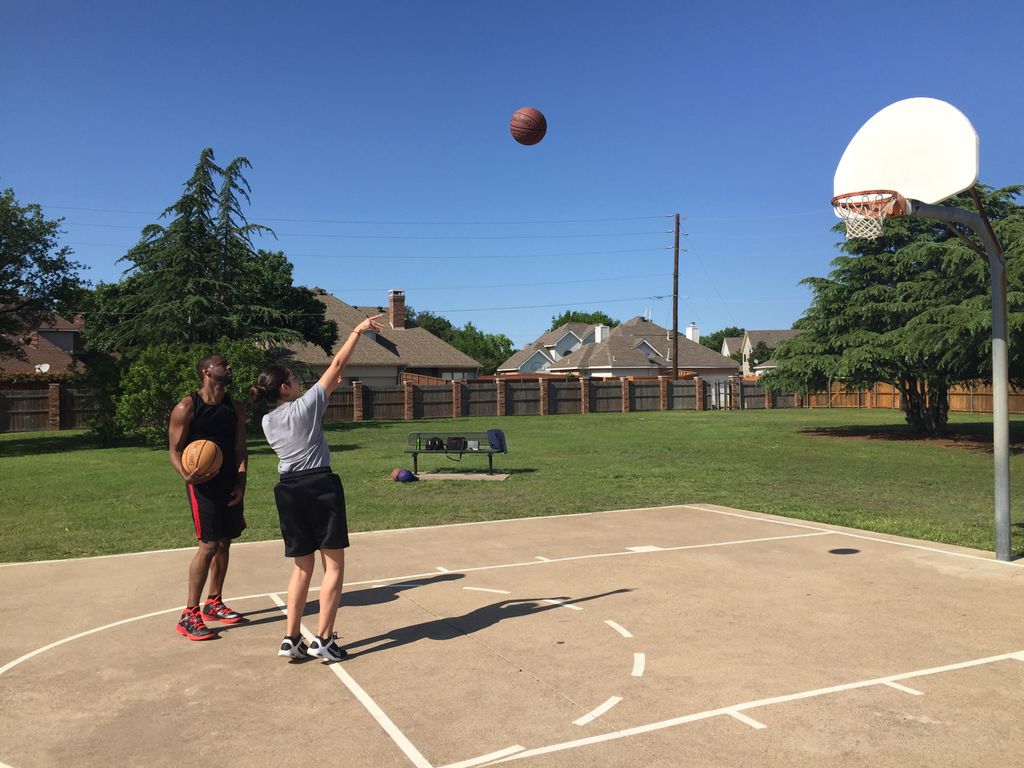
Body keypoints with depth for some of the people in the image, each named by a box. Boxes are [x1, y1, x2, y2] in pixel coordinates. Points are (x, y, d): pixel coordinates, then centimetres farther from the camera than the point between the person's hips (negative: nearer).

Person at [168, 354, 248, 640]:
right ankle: (189, 616, -1)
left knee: (224, 544, 12)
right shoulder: (186, 408, -8)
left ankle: (213, 604, 27)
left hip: (230, 485, 6)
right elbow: (175, 449, -8)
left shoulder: (235, 409, 9)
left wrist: (241, 480, -5)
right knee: (208, 546, -11)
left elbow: (240, 448, 8)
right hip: (203, 485, -6)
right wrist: (186, 475, -27)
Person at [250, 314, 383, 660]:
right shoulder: (307, 404, -6)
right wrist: (357, 331, 8)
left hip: (288, 490, 6)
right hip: (320, 485, -6)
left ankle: (291, 638, 13)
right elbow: (337, 364, -1)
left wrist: (324, 393, 27)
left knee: (303, 566, 16)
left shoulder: (268, 421, 8)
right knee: (333, 565, 3)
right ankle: (323, 639, 0)